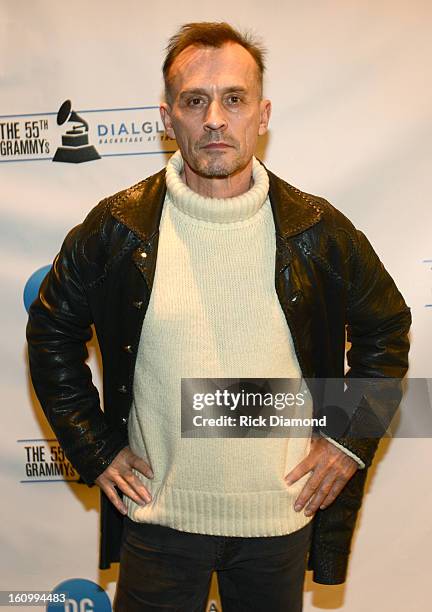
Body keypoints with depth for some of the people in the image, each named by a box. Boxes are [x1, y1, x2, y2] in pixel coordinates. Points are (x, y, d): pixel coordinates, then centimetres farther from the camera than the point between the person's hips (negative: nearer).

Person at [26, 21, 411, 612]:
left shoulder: (319, 230, -8)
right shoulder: (116, 228, -9)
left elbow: (386, 330, 6)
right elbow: (51, 333, 4)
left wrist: (351, 440, 0)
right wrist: (94, 450, 0)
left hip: (282, 516, 1)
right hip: (157, 515, 0)